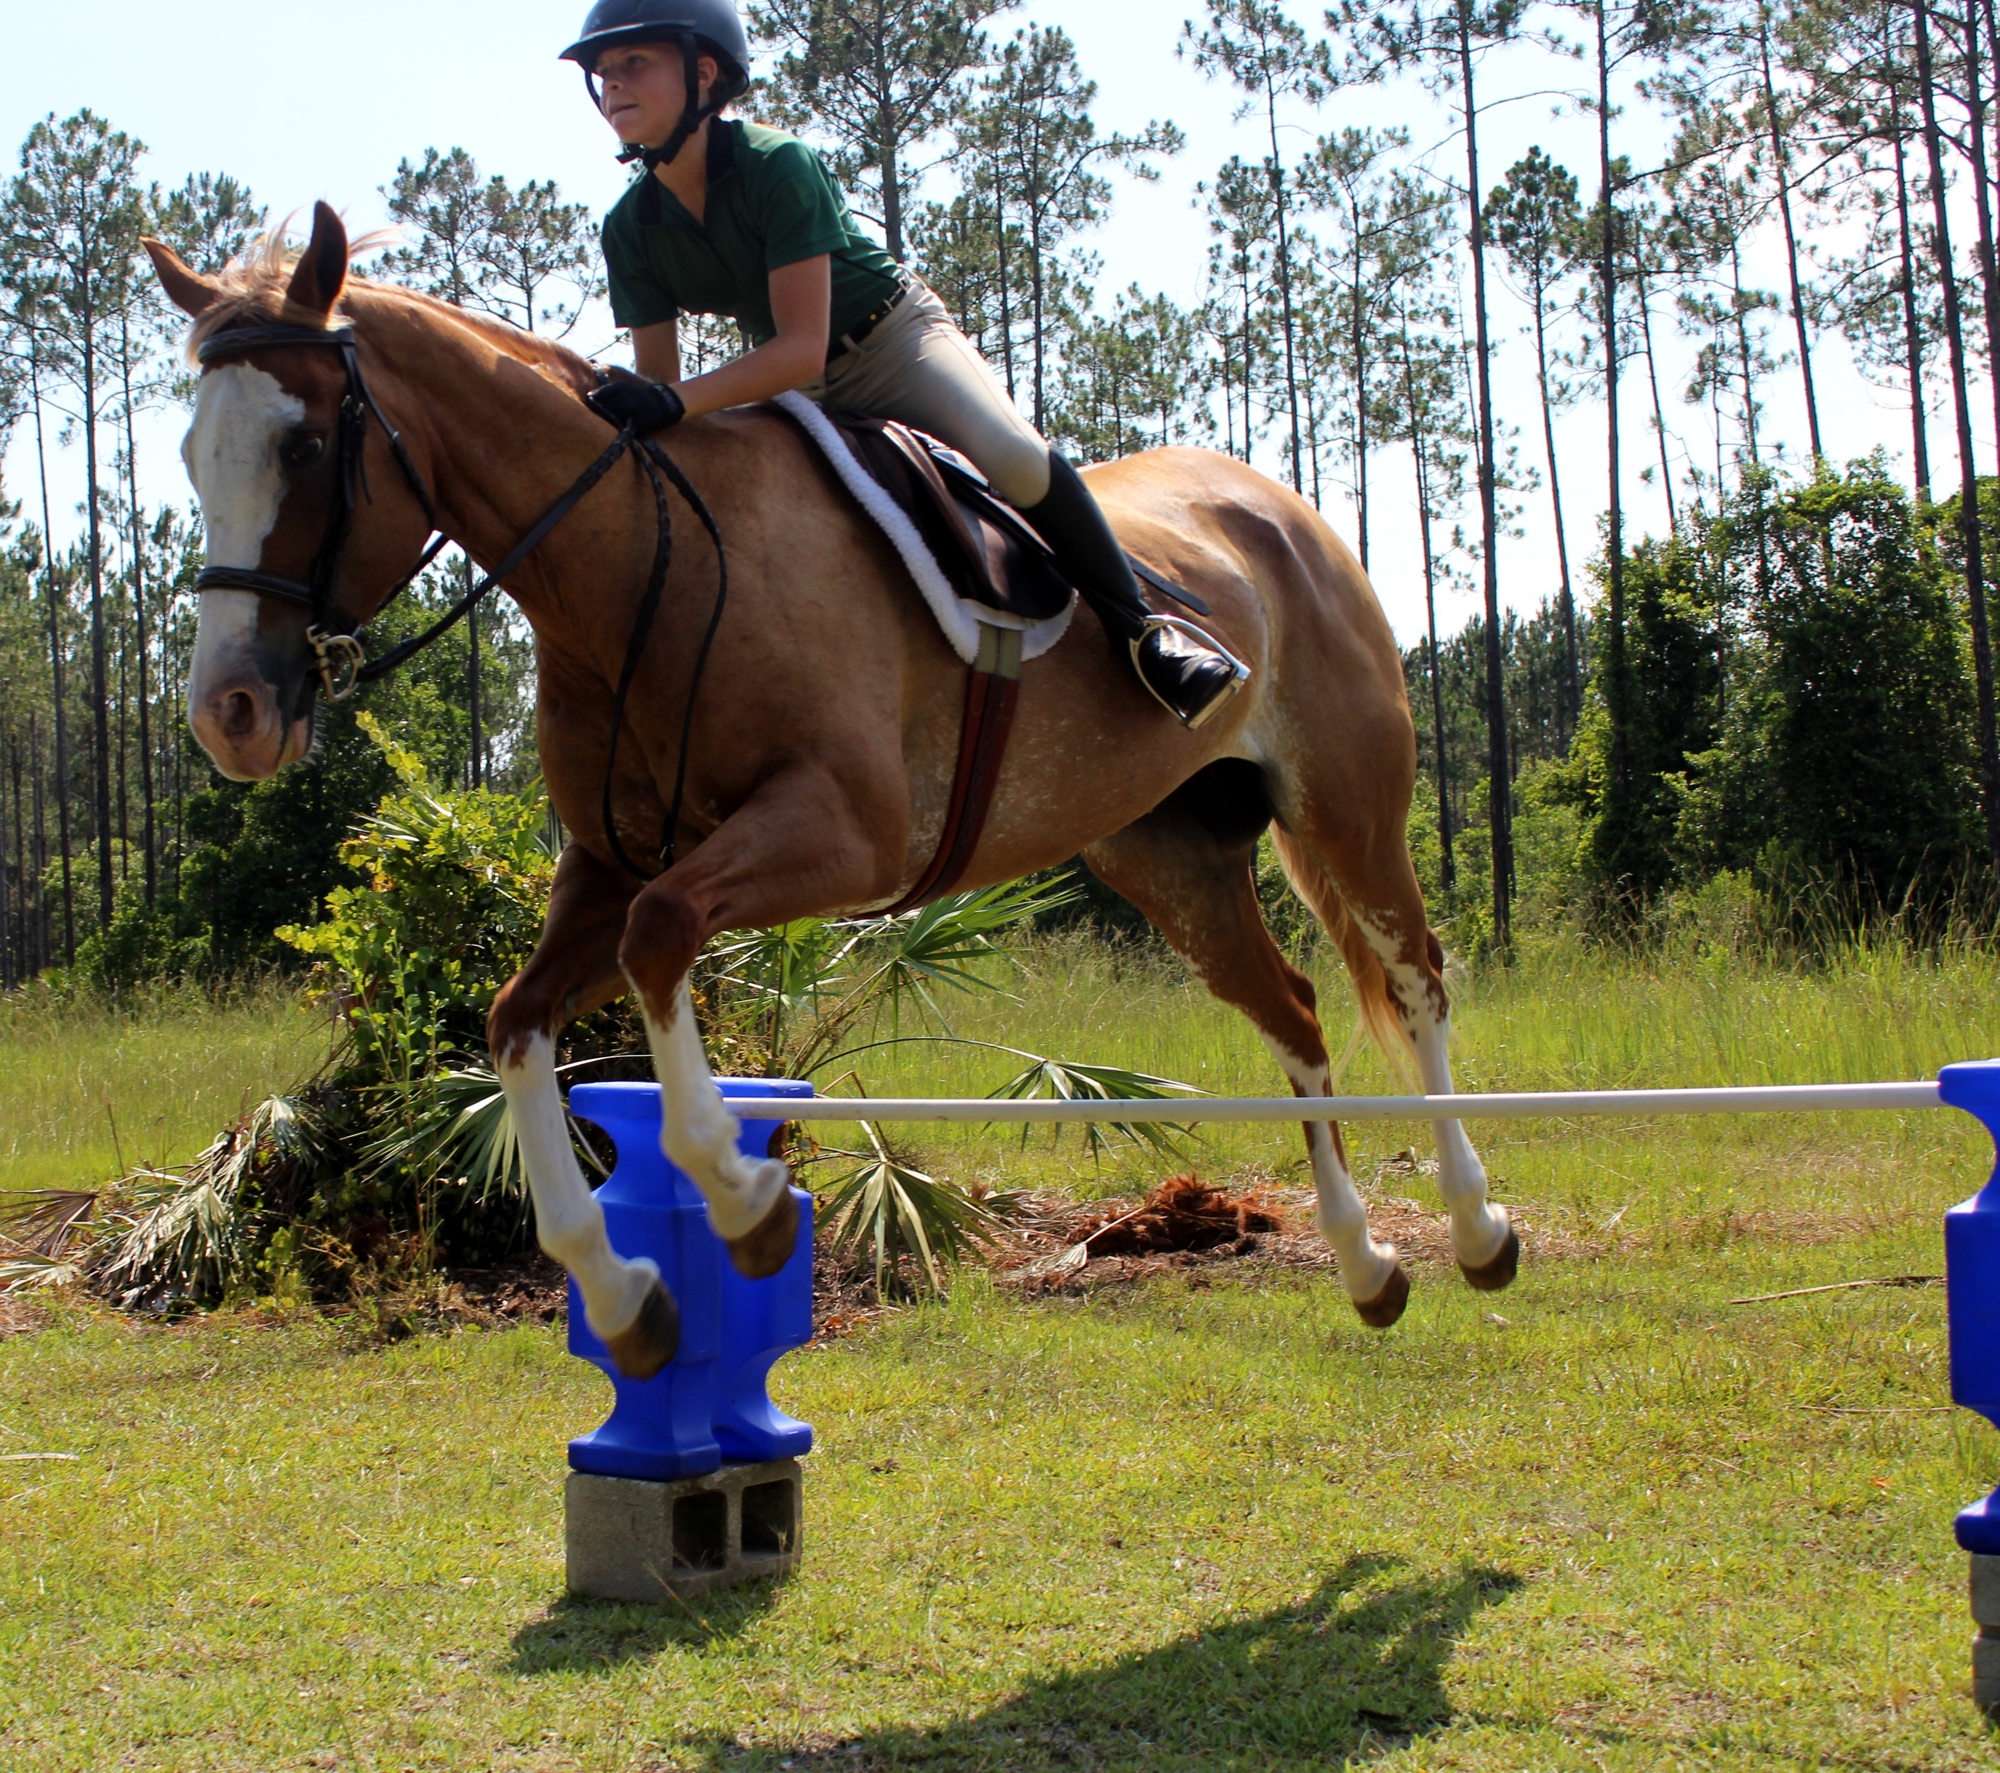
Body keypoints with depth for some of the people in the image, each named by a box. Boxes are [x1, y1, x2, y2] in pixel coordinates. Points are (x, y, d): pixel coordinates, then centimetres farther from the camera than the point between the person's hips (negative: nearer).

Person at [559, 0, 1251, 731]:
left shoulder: (778, 164, -28)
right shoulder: (629, 229, -11)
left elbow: (802, 347, -33)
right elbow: (658, 382, -5)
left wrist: (678, 402, -45)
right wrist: (631, 406, -28)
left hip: (896, 340, -6)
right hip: (798, 388, 6)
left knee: (1010, 458, -29)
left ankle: (1140, 625, -14)